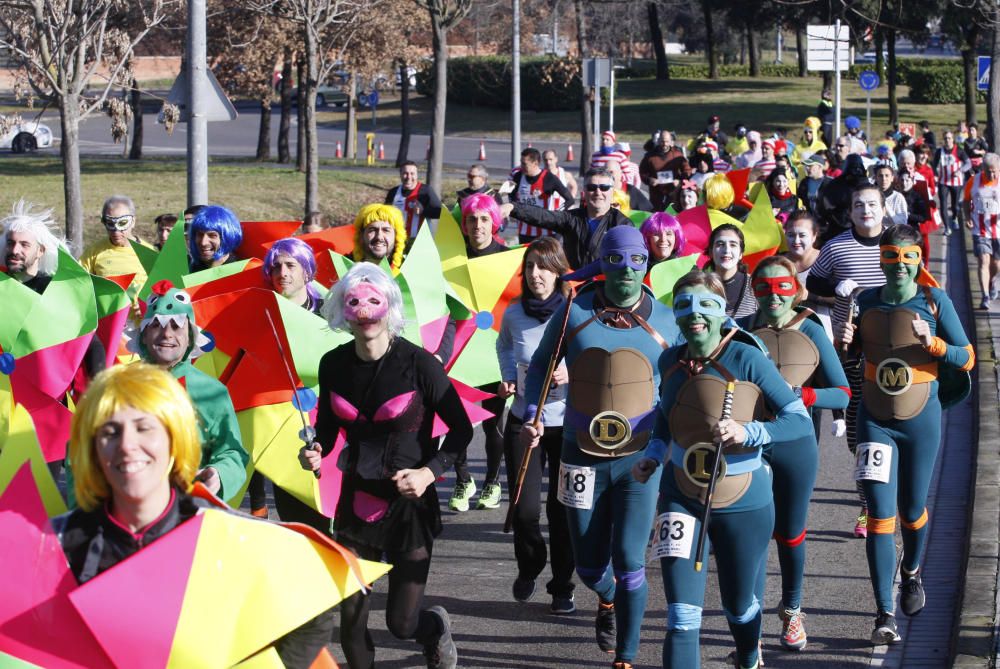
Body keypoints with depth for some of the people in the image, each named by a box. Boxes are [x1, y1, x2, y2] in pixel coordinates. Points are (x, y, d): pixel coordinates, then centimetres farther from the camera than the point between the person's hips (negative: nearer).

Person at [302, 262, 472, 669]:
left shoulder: (418, 363, -14)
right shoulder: (333, 365, -1)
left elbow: (461, 429, -6)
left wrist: (430, 471, -19)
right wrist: (315, 452, -9)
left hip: (409, 503, -4)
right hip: (357, 500, 4)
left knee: (401, 623, 1)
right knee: (350, 619, 1)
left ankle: (437, 626, 38)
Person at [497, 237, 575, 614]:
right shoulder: (514, 314, -1)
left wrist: (572, 375, -24)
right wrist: (508, 380, 7)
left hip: (567, 421, -2)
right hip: (523, 422, 2)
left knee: (561, 509, 2)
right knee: (524, 509, -1)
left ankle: (562, 588, 15)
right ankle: (529, 567, 28)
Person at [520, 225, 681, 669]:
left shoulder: (663, 321, -2)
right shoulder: (574, 313, -5)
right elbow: (540, 364, 10)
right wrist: (531, 415, -3)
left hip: (639, 460, -1)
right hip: (583, 459, 1)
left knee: (628, 562, -9)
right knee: (589, 566, 11)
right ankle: (608, 602, 47)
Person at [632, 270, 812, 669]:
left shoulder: (746, 359, -17)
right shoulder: (671, 362, -2)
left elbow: (800, 420, -18)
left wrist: (748, 433, -31)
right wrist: (652, 456, 4)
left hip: (742, 504, -2)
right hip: (682, 501, 2)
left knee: (738, 606, 19)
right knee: (682, 617, -11)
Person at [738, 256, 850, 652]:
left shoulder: (811, 332, -3)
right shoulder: (739, 332, -2)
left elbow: (842, 395, -3)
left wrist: (799, 394, -20)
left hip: (795, 445, 1)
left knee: (790, 535, 14)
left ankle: (791, 612, 35)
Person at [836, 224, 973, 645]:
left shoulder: (935, 302, -7)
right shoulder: (865, 303, 0)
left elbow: (967, 359, -6)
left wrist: (933, 343, -24)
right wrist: (846, 341, -8)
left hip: (921, 422, -1)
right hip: (875, 422, 1)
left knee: (912, 510, 13)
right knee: (881, 512, -7)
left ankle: (911, 574, 46)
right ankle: (885, 614, -8)